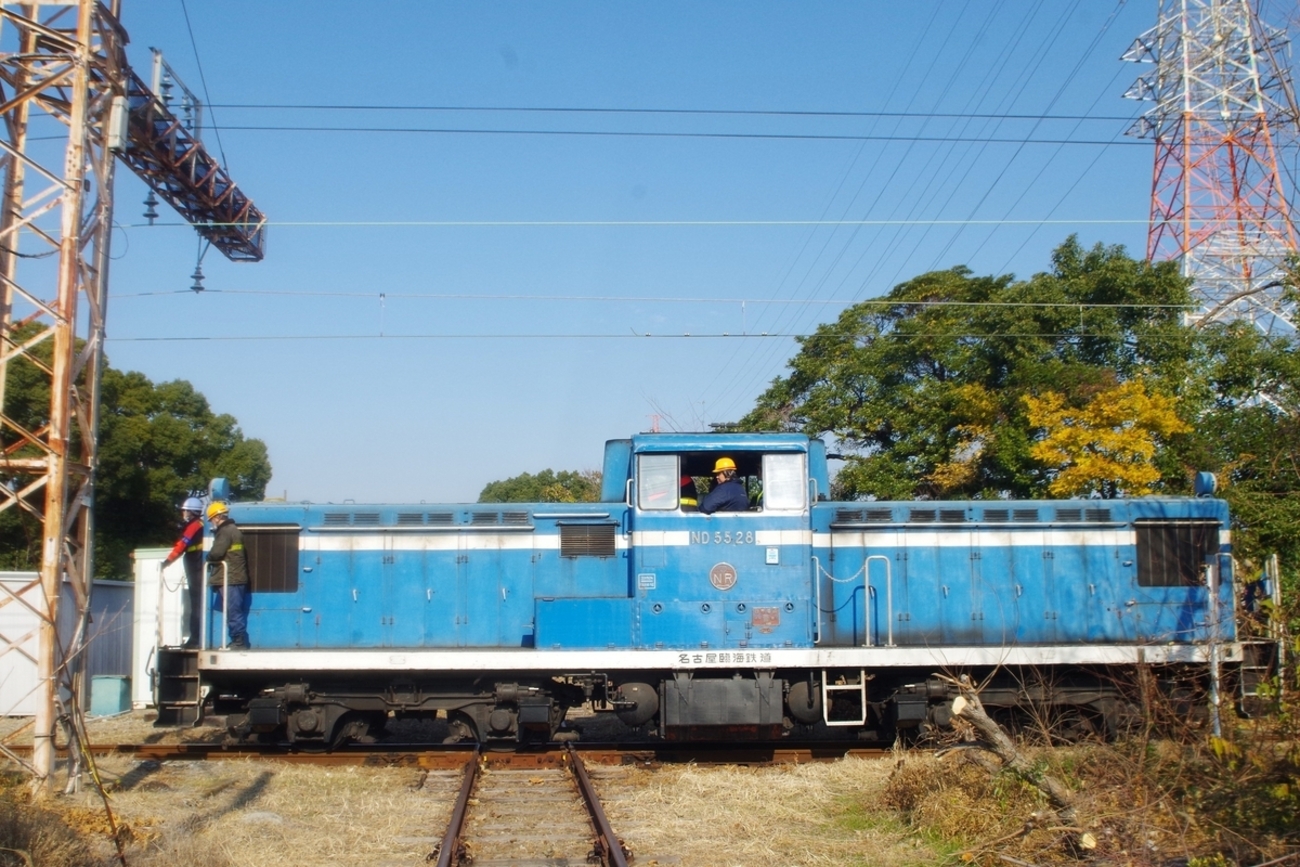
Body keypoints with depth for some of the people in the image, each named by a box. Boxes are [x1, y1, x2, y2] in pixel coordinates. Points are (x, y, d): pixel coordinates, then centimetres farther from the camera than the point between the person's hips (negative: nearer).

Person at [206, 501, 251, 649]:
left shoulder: (225, 531, -12)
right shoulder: (233, 530, 20)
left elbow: (216, 552, -20)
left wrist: (209, 557, 0)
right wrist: (213, 558, 16)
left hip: (229, 579, -10)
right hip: (235, 577, 10)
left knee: (232, 612, -9)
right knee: (236, 611, 11)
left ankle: (239, 641, -9)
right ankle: (239, 641, 12)